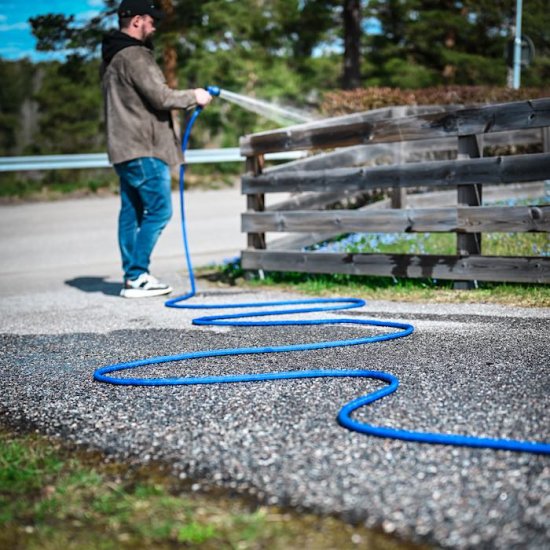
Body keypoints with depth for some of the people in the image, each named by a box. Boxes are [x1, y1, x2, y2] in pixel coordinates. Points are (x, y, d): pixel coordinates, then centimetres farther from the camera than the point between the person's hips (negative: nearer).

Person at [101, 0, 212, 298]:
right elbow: (160, 96, -18)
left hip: (125, 149, 10)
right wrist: (193, 97, -4)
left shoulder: (111, 57, 19)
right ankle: (137, 276, -7)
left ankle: (132, 276, 13)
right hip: (143, 149, -10)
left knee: (131, 212, 10)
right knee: (159, 210, -7)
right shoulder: (134, 56, -14)